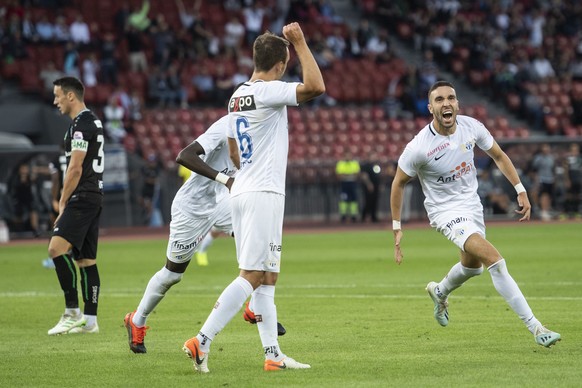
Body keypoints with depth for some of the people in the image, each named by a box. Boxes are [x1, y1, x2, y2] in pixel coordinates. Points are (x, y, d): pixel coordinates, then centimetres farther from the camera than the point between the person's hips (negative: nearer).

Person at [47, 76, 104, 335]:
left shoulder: (81, 124, -13)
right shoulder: (93, 121, 19)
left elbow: (75, 168, -17)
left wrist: (63, 202, -10)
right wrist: (68, 201, 22)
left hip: (82, 198, -11)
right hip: (94, 197, 11)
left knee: (57, 248, -18)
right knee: (86, 259, 10)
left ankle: (72, 312, -18)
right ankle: (90, 321, 10)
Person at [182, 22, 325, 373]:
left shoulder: (238, 96, 14)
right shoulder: (268, 91, -13)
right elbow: (316, 86, -24)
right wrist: (300, 43, -14)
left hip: (243, 190, 10)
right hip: (264, 194, -10)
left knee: (267, 277, 10)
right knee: (251, 275, -11)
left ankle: (273, 354, 9)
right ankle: (202, 341, -16)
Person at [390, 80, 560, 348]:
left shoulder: (471, 127, -12)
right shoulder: (418, 147, -24)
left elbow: (498, 156, 6)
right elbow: (398, 183, -9)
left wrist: (520, 190, 3)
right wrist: (397, 228, -6)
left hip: (472, 203, 6)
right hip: (445, 211, -6)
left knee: (472, 267, 25)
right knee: (495, 260, -22)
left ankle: (439, 292, 59)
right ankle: (534, 328, -20)